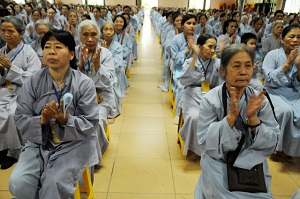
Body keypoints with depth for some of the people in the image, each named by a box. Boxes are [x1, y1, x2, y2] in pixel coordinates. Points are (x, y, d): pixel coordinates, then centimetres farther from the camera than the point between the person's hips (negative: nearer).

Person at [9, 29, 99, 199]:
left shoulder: (85, 83, -9)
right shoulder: (33, 82, -1)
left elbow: (91, 124, -10)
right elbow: (21, 120, -1)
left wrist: (65, 120, -27)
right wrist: (42, 120, -22)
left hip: (74, 143, -2)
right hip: (39, 142, 3)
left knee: (53, 184, -23)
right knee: (18, 183, -16)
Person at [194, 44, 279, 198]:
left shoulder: (260, 99, -6)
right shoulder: (210, 100, -14)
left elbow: (271, 144, -6)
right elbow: (206, 144, -17)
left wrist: (253, 118, -23)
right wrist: (230, 116, -28)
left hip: (253, 165, 3)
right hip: (219, 166, -3)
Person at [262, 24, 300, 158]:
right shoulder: (273, 55, -2)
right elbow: (270, 80, -14)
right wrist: (287, 63, -15)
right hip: (275, 92, -3)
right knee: (286, 111, -33)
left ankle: (288, 148, -2)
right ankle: (278, 145, -9)